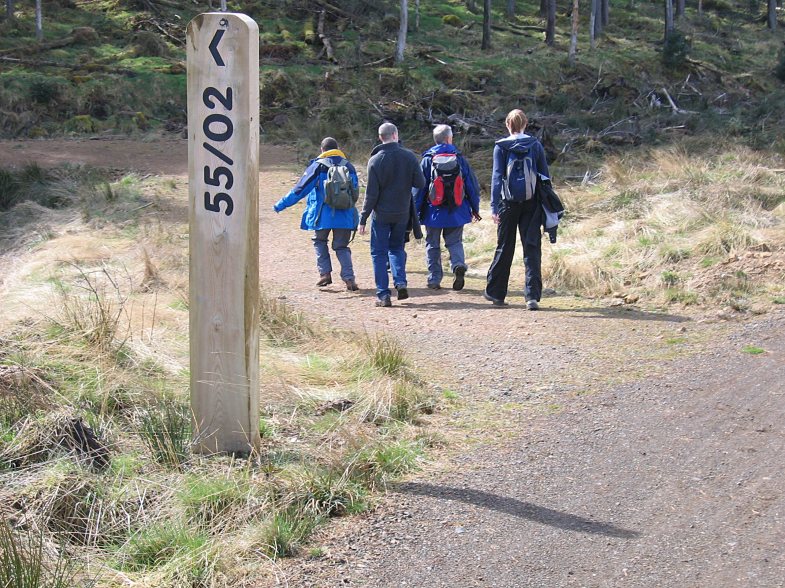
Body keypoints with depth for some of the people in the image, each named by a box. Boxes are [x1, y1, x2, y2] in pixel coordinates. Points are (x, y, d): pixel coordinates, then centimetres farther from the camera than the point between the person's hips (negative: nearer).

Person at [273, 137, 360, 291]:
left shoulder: (318, 165, -4)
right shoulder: (348, 166, 9)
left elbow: (300, 189, -5)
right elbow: (356, 192, 17)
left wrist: (281, 204, 1)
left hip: (323, 215, -3)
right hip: (345, 216, 3)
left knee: (320, 242, 20)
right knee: (341, 247, 11)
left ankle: (325, 273, 8)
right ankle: (349, 278, -6)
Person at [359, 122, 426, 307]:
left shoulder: (375, 160, -12)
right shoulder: (409, 157, -6)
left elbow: (371, 193, -11)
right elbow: (420, 183, -4)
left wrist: (363, 218, -4)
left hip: (381, 214, -3)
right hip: (402, 213, 3)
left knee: (379, 252, 6)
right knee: (397, 247, 21)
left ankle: (383, 294, 2)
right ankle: (400, 282, 1)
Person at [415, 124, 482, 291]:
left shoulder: (428, 160, -5)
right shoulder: (460, 158, 0)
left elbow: (419, 187, -4)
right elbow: (472, 185, 4)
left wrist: (415, 211, 3)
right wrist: (475, 208, 13)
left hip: (434, 211, -1)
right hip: (456, 212, 1)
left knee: (432, 245, 10)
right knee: (454, 242, 13)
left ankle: (434, 279, 7)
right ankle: (458, 264, -15)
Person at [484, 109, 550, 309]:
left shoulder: (501, 147, -3)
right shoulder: (535, 145, 3)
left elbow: (497, 176, -7)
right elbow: (545, 175, 5)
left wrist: (494, 206, -9)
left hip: (509, 203, -1)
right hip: (532, 203, 1)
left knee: (504, 247, 11)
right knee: (532, 248, 1)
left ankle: (495, 292, 22)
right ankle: (532, 296, -9)